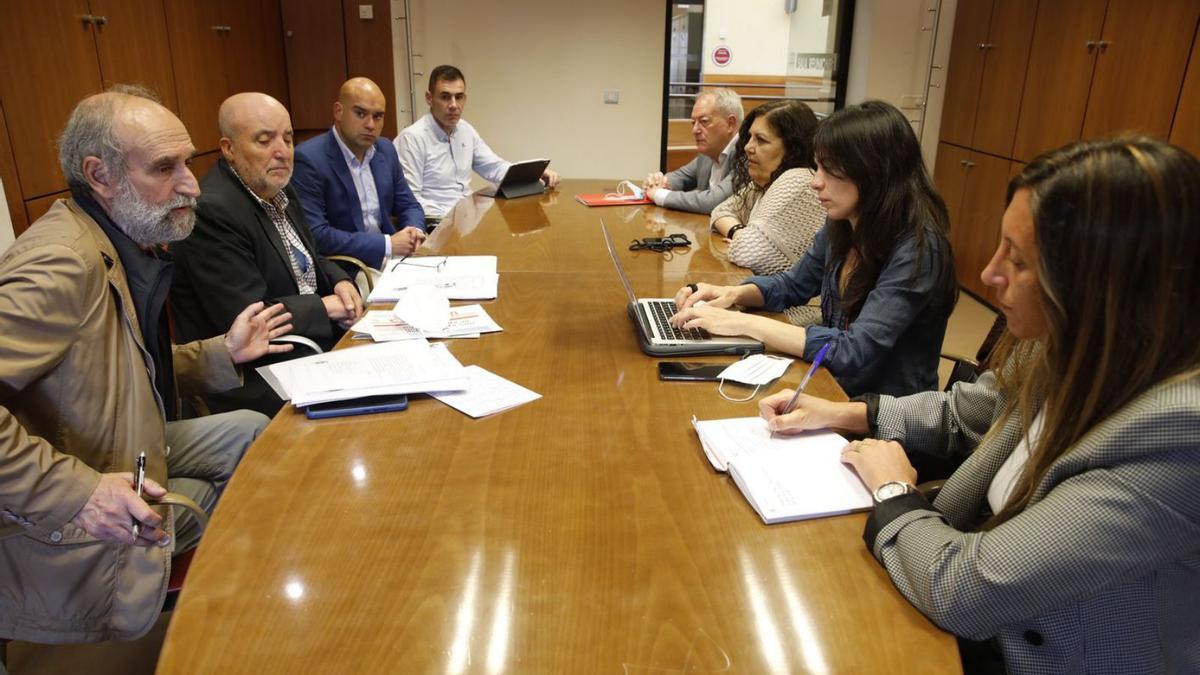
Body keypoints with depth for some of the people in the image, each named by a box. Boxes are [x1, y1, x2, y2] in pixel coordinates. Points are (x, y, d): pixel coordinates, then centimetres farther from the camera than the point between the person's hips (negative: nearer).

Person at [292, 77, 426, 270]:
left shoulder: (386, 150, 8)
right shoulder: (308, 158, -12)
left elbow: (408, 205, 15)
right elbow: (314, 234, -20)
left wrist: (415, 231, -8)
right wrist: (387, 244, -20)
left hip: (390, 261, 6)